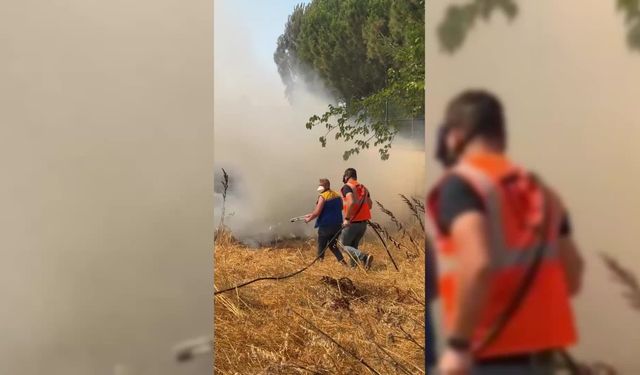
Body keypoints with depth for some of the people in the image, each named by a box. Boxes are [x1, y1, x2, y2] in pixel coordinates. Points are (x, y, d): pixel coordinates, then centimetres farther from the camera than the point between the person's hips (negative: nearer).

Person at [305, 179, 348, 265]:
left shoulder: (323, 196, -15)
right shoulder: (337, 195, 7)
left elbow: (317, 212, -19)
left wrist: (309, 219, -1)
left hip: (325, 226, -7)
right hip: (337, 225, 7)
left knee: (321, 247, 8)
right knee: (332, 245, 18)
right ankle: (342, 261, 7)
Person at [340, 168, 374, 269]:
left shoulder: (347, 187, -10)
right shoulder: (363, 188, 13)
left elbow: (351, 202, -26)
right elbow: (370, 205, 12)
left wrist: (347, 218, -21)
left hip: (352, 223, -7)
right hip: (363, 222, 7)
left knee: (345, 245, 5)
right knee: (354, 245, 19)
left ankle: (364, 257, -17)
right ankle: (353, 266, 14)